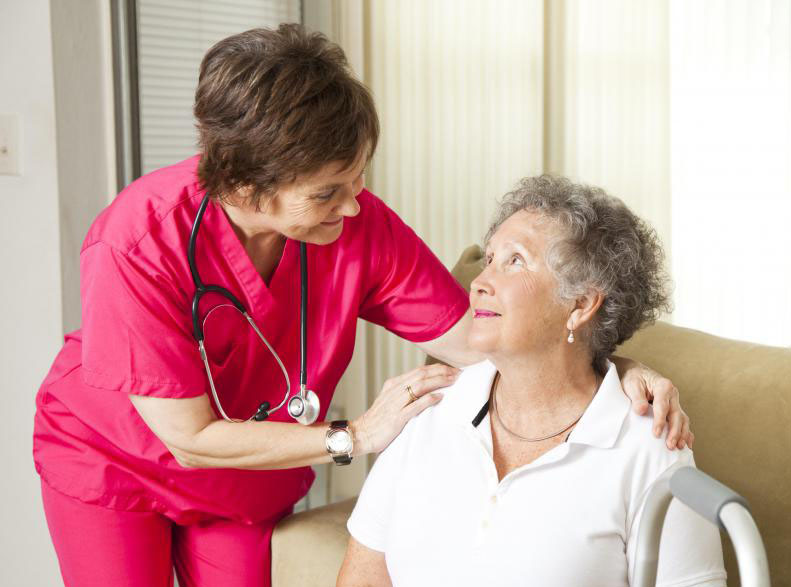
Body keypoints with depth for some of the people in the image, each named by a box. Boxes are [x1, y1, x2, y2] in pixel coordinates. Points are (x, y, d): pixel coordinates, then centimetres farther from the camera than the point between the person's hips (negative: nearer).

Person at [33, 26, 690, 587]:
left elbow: (474, 338, -18)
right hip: (114, 463, -3)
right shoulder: (138, 244, -34)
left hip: (250, 490, 3)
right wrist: (354, 436, -31)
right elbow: (192, 437, -29)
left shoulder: (359, 224, -24)